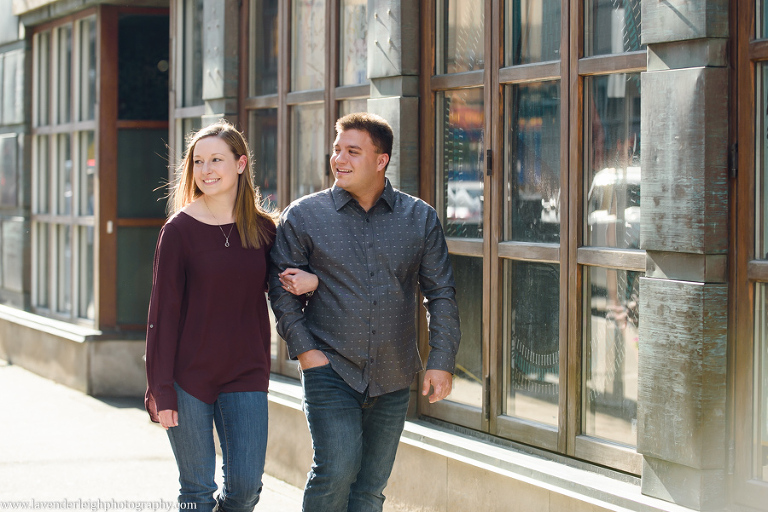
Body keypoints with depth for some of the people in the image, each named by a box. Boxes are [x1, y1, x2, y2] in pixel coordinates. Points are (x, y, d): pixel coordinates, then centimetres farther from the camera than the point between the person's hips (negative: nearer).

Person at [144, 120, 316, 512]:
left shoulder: (263, 228, 4)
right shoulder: (179, 230, -6)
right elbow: (163, 313, -6)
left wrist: (311, 281, -8)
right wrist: (161, 391, -11)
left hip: (245, 375, 3)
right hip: (188, 375, -3)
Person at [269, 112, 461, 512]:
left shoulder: (420, 219, 5)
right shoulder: (303, 216, 0)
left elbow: (441, 294, 7)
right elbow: (281, 288, 2)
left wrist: (441, 361, 0)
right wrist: (303, 349, -7)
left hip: (393, 379, 2)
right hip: (330, 371, -2)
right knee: (336, 470, -17)